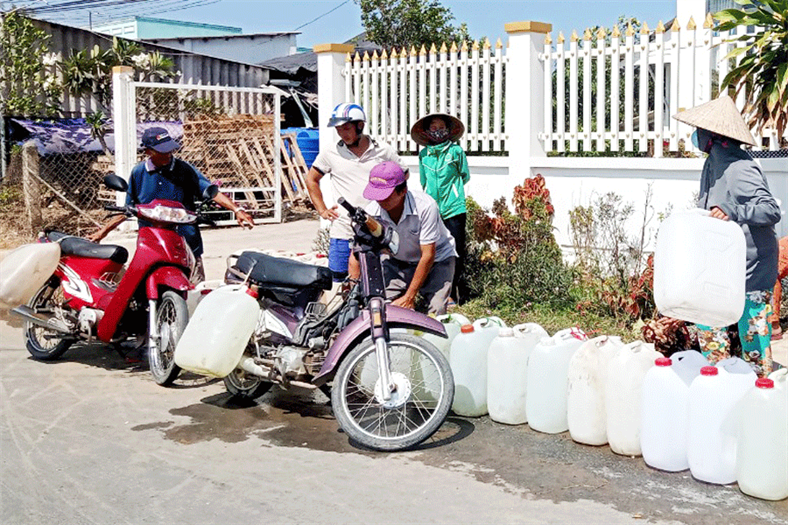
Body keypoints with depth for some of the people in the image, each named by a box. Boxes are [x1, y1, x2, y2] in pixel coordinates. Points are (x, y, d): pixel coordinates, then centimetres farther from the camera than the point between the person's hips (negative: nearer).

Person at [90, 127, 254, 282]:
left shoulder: (185, 169, 2)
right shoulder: (138, 173, 7)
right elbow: (129, 208, 17)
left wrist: (236, 209, -18)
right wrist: (103, 231, 18)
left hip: (187, 246, 0)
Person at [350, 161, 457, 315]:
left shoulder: (425, 206, -31)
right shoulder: (371, 212, -20)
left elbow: (428, 256, -26)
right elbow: (356, 256, -15)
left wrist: (408, 297, -25)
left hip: (436, 259, -3)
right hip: (398, 262, 4)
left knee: (436, 313, -24)